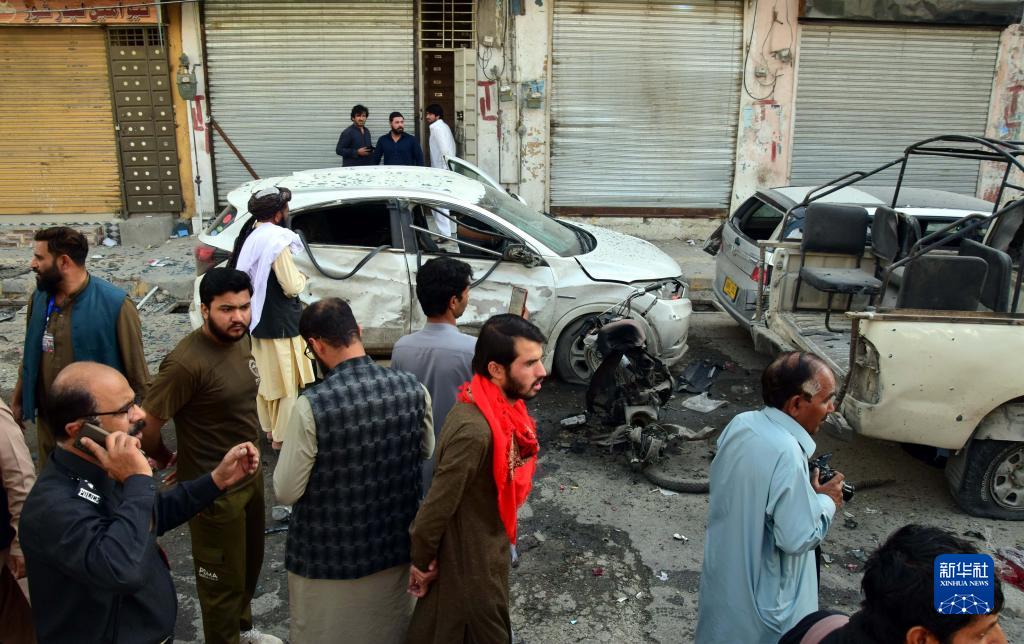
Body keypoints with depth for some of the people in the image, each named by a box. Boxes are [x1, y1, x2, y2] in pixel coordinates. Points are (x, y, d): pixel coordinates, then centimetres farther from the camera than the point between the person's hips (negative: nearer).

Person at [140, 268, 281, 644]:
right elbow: (147, 423, -22)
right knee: (223, 578, 10)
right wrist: (166, 460, -4)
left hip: (250, 473, 8)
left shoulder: (240, 339, -1)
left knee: (250, 562, 26)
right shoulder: (187, 362, -27)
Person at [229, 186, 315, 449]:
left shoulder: (250, 235, 6)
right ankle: (282, 435, 13)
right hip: (279, 323, -9)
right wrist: (302, 277, 1)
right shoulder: (276, 241, -21)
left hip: (257, 318, 9)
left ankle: (270, 427, 35)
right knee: (285, 379, 4)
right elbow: (292, 287, -20)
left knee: (266, 376, 21)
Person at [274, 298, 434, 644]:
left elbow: (286, 492, -15)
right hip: (395, 544, 4)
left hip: (329, 555, -3)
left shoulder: (312, 405, -25)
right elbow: (426, 451, 6)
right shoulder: (413, 388, -12)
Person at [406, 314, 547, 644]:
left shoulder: (502, 409, -5)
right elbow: (439, 502, -26)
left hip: (487, 545, 8)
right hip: (469, 558, -8)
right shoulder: (474, 429, -35)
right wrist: (421, 562, -13)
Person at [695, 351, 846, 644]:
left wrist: (806, 490, 4)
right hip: (761, 594, -7)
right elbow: (798, 539, -26)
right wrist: (827, 501, -11)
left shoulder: (740, 424, -7)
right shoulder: (786, 455, -32)